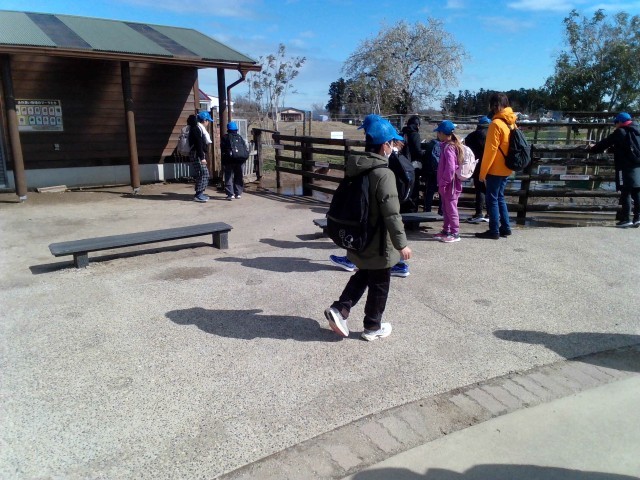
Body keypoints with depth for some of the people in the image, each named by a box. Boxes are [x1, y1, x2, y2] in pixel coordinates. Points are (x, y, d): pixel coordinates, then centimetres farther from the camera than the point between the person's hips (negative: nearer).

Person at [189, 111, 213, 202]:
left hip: (200, 155, 10)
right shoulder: (196, 129, -12)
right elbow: (198, 144, -19)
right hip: (197, 155, -10)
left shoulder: (200, 129, 19)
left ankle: (200, 193, 18)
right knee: (203, 174, -12)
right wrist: (202, 157, -22)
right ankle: (198, 195, -9)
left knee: (205, 174, 12)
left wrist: (203, 156, 18)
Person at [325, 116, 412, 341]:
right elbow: (391, 214, -25)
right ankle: (373, 327, 24)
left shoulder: (353, 168, 1)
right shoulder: (384, 174, -24)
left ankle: (339, 309, 14)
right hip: (378, 243, -7)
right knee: (379, 285, 10)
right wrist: (401, 243, -16)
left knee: (362, 275, 25)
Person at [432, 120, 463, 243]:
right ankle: (446, 230, 29)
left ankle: (455, 233, 7)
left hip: (450, 184, -10)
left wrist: (443, 183, -19)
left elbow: (450, 168, -25)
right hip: (449, 183, 10)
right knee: (446, 208, 18)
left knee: (451, 208, -1)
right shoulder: (450, 145, 11)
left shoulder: (448, 148, -19)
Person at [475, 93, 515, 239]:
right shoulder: (511, 122, 10)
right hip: (506, 168, 8)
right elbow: (509, 146, 16)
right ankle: (505, 228, 20)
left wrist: (482, 172, -13)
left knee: (492, 199, 0)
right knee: (500, 197, 17)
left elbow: (490, 150, -18)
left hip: (495, 169, -8)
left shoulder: (496, 124, -17)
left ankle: (494, 231, 4)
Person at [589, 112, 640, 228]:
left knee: (625, 193, -7)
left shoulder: (620, 132, -5)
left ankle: (625, 219, -8)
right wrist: (613, 148, 36)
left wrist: (592, 149, 14)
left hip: (626, 168, -7)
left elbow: (605, 143, 0)